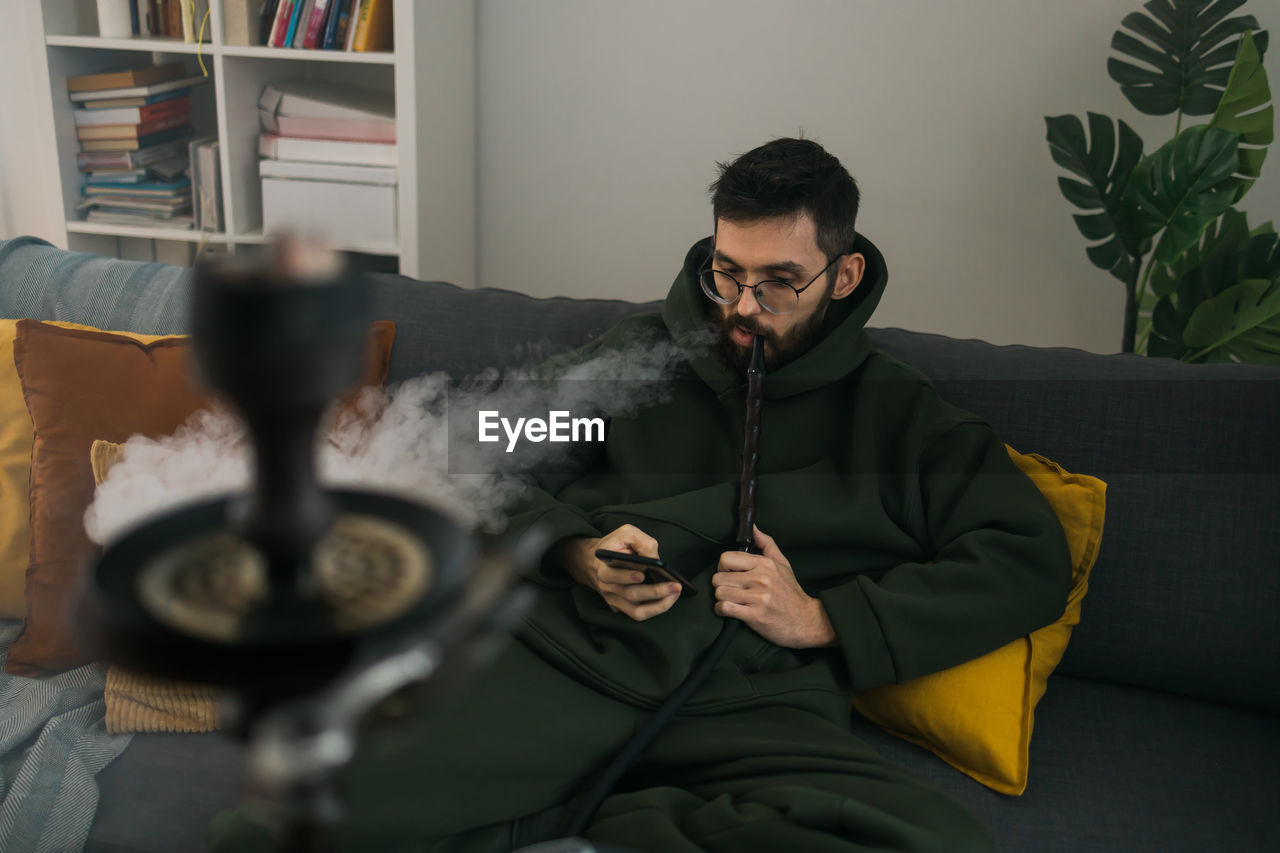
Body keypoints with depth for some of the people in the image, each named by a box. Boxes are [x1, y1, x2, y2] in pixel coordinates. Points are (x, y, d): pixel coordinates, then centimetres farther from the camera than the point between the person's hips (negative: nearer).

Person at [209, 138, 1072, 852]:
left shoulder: (898, 413, 14)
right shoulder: (640, 353, 19)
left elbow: (1032, 561, 5)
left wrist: (821, 620, -4)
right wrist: (576, 553, 0)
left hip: (754, 706, 2)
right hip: (563, 654, -1)